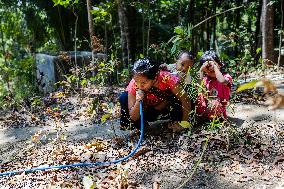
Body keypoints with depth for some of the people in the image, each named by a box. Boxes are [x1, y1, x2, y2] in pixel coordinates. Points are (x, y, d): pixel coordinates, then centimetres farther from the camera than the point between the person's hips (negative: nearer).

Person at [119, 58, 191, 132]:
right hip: (148, 111, 1)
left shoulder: (166, 79, -33)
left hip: (168, 110, -1)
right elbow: (134, 117, -21)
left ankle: (175, 122, -5)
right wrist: (138, 101, -38)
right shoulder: (133, 84, -26)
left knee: (177, 98, -35)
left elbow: (185, 101, -26)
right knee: (124, 97, -21)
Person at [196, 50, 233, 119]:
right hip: (206, 106, 4)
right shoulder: (206, 79, 11)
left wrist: (215, 66, -20)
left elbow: (222, 81, -30)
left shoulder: (226, 76, -4)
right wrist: (201, 70, -9)